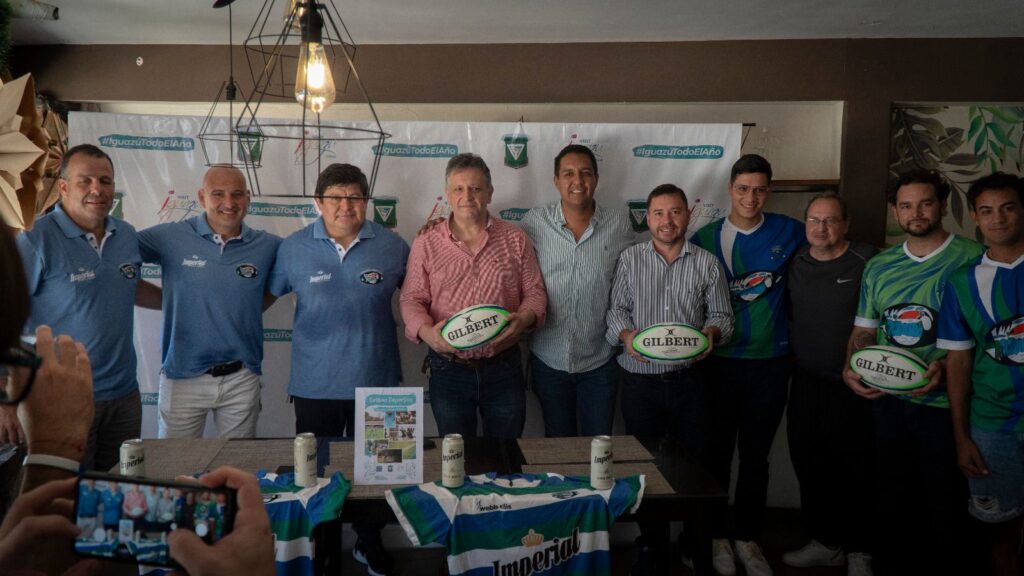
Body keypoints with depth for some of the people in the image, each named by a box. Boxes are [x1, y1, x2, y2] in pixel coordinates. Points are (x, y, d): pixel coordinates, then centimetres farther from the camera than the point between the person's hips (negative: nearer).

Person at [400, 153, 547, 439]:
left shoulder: (515, 239, 2)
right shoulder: (426, 243, 0)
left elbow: (535, 291, 5)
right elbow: (412, 299, 0)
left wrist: (523, 318, -15)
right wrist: (426, 330, -19)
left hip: (504, 366, 1)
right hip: (449, 369, 0)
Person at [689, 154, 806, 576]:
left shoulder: (789, 232, 0)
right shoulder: (705, 238, -2)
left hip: (770, 362, 1)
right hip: (719, 362, -1)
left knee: (756, 455, 11)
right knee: (717, 453, 8)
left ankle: (747, 538, 27)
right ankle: (717, 535, 25)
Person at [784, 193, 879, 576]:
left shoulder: (867, 261, -7)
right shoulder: (794, 264, 7)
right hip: (806, 384, 5)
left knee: (856, 472, 3)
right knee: (811, 469, 13)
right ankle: (825, 542, 29)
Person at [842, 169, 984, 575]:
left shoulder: (973, 259, -6)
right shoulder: (879, 267, 8)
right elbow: (864, 329, 13)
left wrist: (947, 363, -24)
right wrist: (851, 366, -4)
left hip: (942, 402, -4)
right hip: (887, 400, 5)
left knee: (943, 506, 5)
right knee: (893, 499, 16)